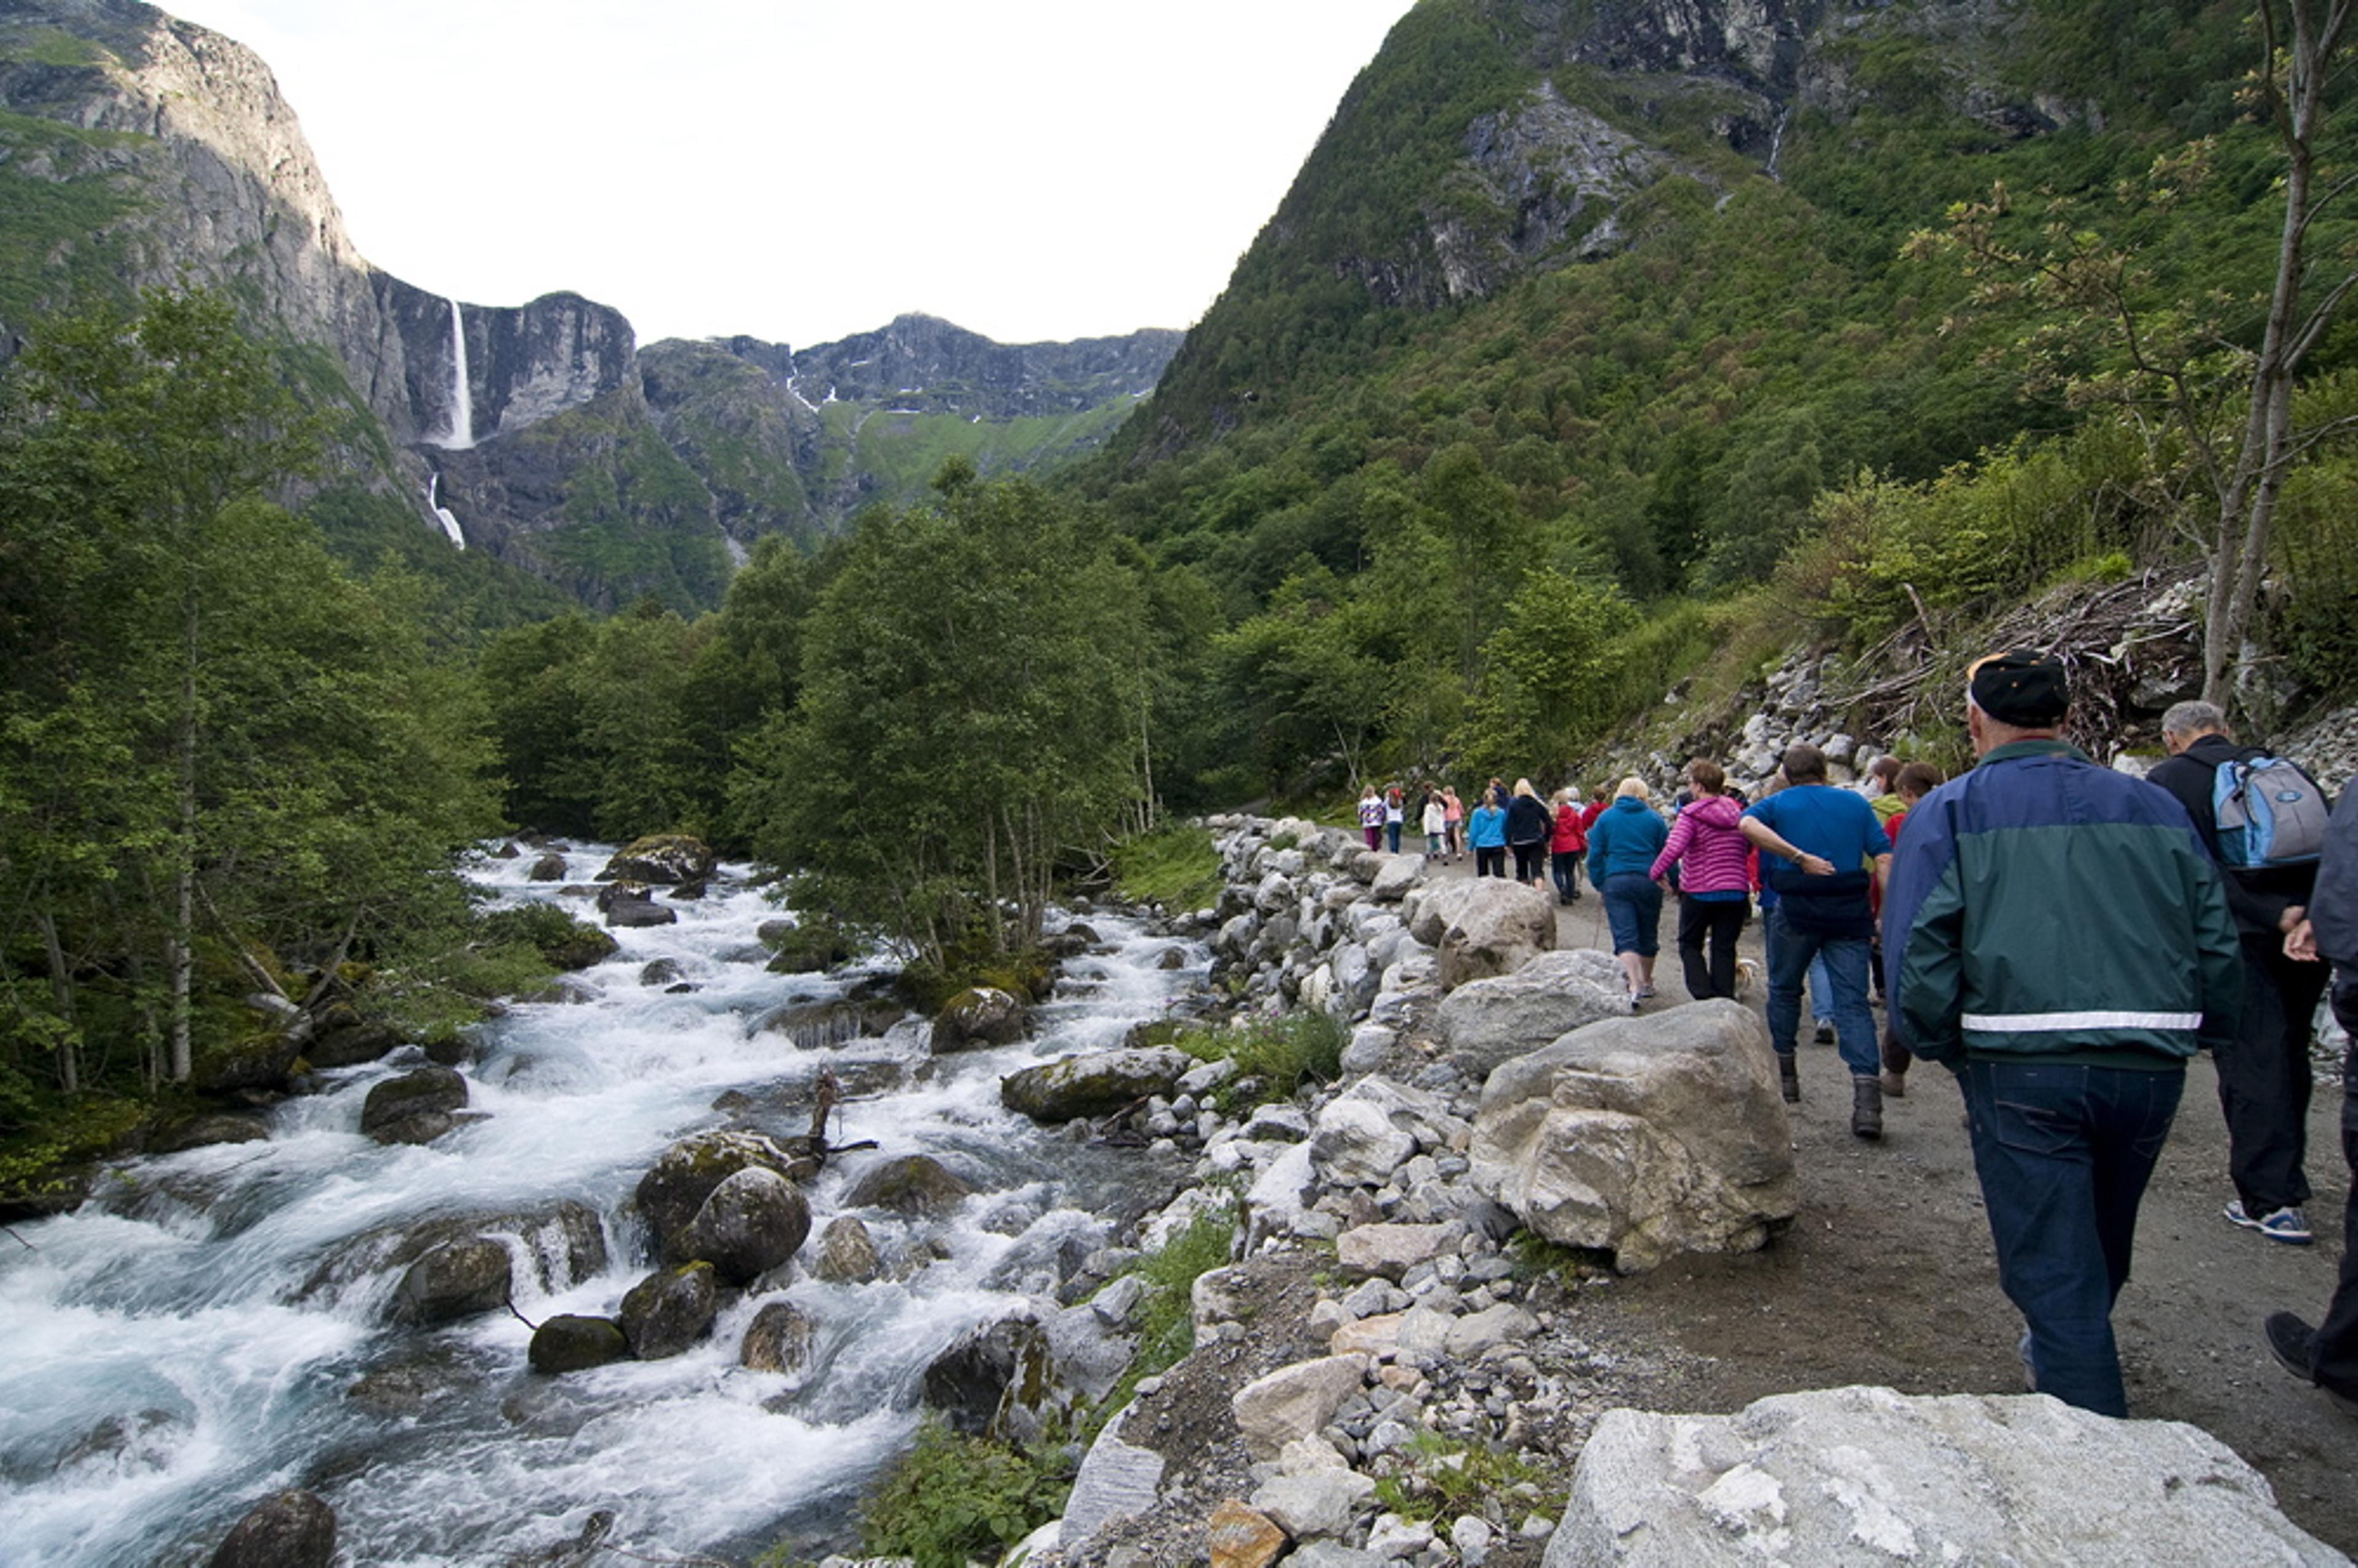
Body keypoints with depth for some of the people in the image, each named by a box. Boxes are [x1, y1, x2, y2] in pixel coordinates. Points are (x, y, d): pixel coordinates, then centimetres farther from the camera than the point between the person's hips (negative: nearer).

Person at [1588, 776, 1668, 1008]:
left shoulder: (1605, 818, 6)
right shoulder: (1654, 819, 6)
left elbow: (1595, 855, 4)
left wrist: (1599, 883, 12)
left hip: (1616, 882, -1)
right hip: (1648, 882, 1)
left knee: (1625, 937, -6)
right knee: (1648, 935, 17)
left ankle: (1635, 987, -23)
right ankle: (1646, 983, 32)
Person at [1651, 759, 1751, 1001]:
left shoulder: (1691, 815, -12)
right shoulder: (1737, 813, 7)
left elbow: (1674, 848, -24)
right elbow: (1749, 849, 17)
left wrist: (1656, 872, -11)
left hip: (1699, 892, -4)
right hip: (1736, 891, 4)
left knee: (1690, 945, 12)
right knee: (1725, 949, 11)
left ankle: (1704, 996, -3)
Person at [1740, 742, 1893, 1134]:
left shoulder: (1778, 803, 6)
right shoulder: (1856, 803, 10)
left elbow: (1748, 824, -18)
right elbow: (1883, 858, 0)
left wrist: (1799, 857, -18)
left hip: (1797, 910, -1)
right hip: (1850, 912, 1)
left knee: (1784, 990, 19)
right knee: (1853, 1002, 0)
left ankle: (1784, 1074, 28)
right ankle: (1867, 1097, -14)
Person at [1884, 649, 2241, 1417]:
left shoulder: (1949, 813, -1)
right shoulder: (2156, 807, 11)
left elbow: (1917, 958, -10)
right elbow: (2219, 946, 10)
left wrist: (1941, 1049, 3)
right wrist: (2189, 1036, 20)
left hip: (2022, 1068, -5)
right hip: (2152, 1066, 6)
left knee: (2052, 1266, 6)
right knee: (2103, 1246, 27)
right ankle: (2060, 1353, 52)